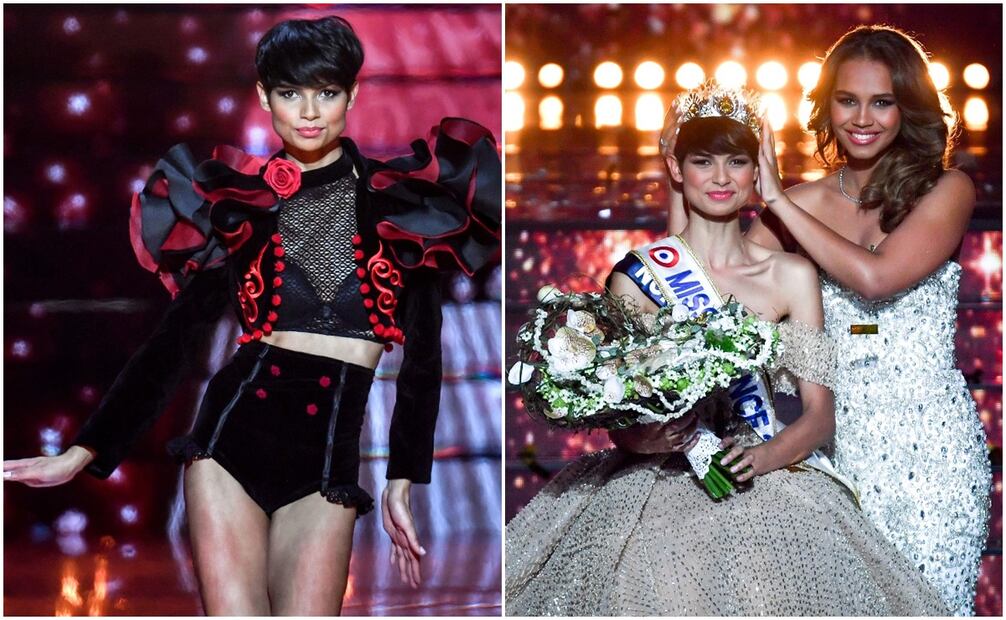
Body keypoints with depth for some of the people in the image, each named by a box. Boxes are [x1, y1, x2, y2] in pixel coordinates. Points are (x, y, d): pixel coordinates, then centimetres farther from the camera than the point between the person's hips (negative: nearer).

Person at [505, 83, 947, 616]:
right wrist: (637, 438, -17)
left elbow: (819, 413, 4)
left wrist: (765, 456, -16)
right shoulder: (637, 276, 5)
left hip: (763, 485, 1)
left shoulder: (792, 275, 8)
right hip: (650, 483, -1)